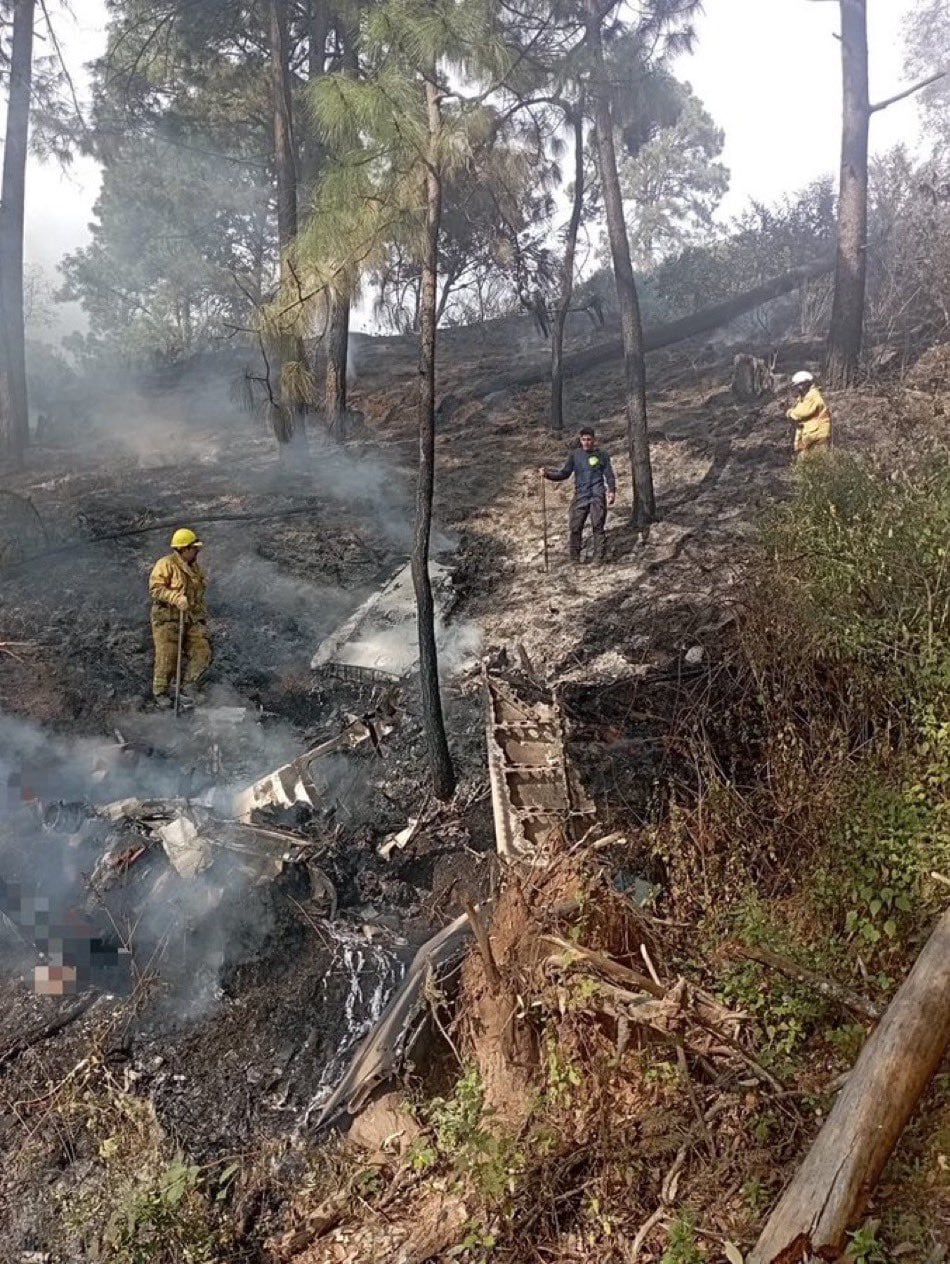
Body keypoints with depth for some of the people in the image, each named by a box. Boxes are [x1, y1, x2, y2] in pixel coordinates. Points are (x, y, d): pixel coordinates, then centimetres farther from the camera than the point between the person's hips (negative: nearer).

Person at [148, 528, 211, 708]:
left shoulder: (195, 568, 15)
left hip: (192, 620, 6)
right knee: (167, 657, -6)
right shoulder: (166, 564, -9)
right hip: (168, 618, -6)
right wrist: (176, 598, -29)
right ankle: (160, 692, 14)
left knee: (202, 654, -7)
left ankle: (185, 689, 4)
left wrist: (202, 614, 23)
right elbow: (155, 588, -17)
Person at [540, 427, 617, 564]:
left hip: (597, 496, -2)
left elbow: (610, 475, 6)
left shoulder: (602, 455, 5)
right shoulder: (574, 454, 9)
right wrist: (547, 474, -4)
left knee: (598, 527, -4)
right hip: (580, 496, 2)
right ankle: (575, 560, 8)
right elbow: (564, 473, 10)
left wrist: (612, 491, -8)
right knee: (575, 527, -2)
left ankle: (598, 559, 3)